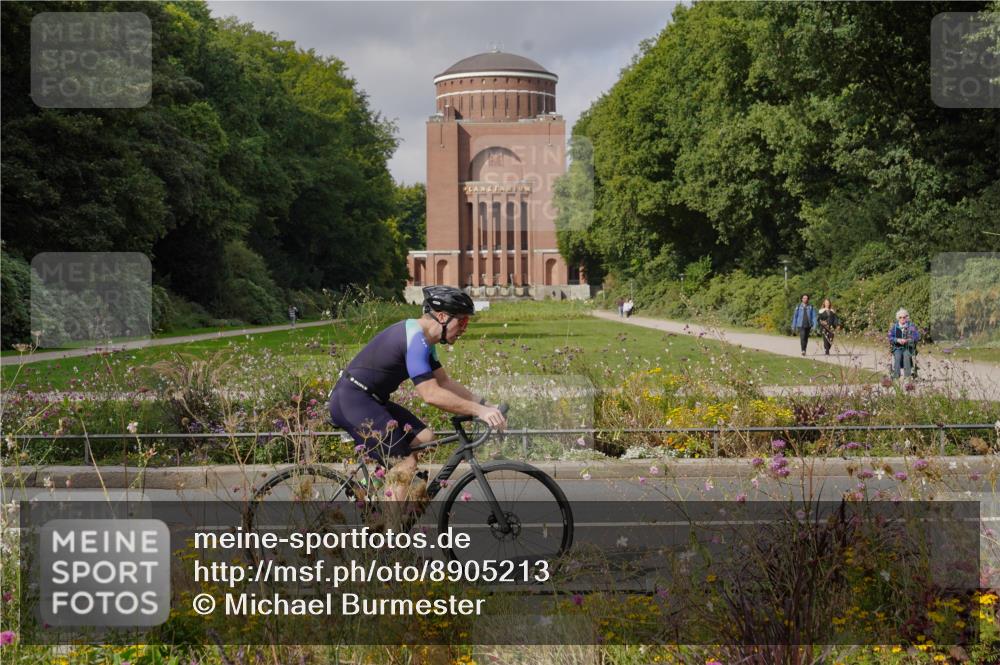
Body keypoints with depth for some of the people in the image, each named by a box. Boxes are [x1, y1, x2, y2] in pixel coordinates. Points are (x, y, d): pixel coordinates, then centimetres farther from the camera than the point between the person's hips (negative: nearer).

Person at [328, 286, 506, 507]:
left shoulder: (424, 339, 11)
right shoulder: (415, 339, -22)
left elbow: (445, 382, 15)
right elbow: (431, 394, -28)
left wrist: (484, 405, 5)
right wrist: (478, 410, -26)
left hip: (370, 400, 10)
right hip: (351, 400, -10)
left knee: (424, 439, 4)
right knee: (405, 465, -16)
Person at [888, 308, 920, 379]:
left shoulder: (911, 326, 5)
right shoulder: (894, 327, 9)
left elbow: (917, 337, -3)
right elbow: (890, 337, 2)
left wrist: (907, 340, -20)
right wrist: (898, 340, -19)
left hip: (908, 347, -1)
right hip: (897, 347, 1)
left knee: (906, 355, -34)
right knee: (897, 356, -32)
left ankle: (908, 376, -35)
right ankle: (896, 376, -36)